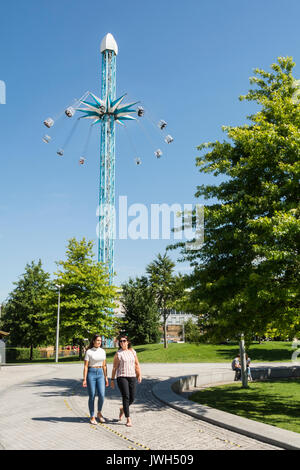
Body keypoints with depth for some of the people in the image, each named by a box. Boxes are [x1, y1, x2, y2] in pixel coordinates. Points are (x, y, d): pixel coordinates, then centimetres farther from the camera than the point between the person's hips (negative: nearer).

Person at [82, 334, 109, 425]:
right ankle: (92, 417, 13)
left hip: (100, 374, 4)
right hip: (91, 374, -3)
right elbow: (85, 366, -6)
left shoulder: (103, 351, 9)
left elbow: (104, 365, 13)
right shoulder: (88, 352, -5)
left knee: (101, 395, -9)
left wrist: (106, 377, 10)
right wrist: (84, 379, -11)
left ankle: (99, 413, 15)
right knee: (92, 396, -1)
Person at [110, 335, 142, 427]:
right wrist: (112, 379, -2)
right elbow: (114, 367, 0)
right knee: (126, 397, -12)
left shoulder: (133, 352, 10)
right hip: (121, 377, -4)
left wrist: (139, 375, 6)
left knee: (132, 399, 4)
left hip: (132, 377, 4)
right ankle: (128, 419, -7)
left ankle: (122, 409, 34)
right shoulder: (118, 353, -2)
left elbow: (137, 364, 14)